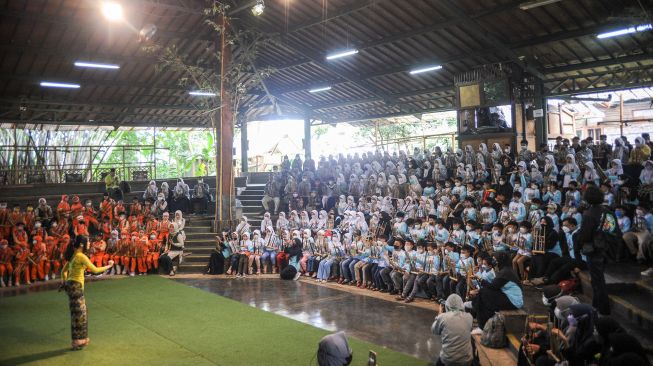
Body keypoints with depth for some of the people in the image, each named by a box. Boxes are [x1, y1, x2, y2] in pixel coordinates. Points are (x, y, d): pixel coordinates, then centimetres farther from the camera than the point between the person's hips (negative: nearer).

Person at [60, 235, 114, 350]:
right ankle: (77, 342, 9)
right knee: (78, 313, 1)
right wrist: (108, 266, -4)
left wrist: (64, 282, 27)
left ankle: (81, 339, 26)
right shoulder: (81, 256, -15)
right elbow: (95, 270, -16)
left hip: (70, 285, 9)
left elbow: (64, 271, 20)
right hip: (76, 286, -9)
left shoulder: (73, 255, 12)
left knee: (78, 312, 16)